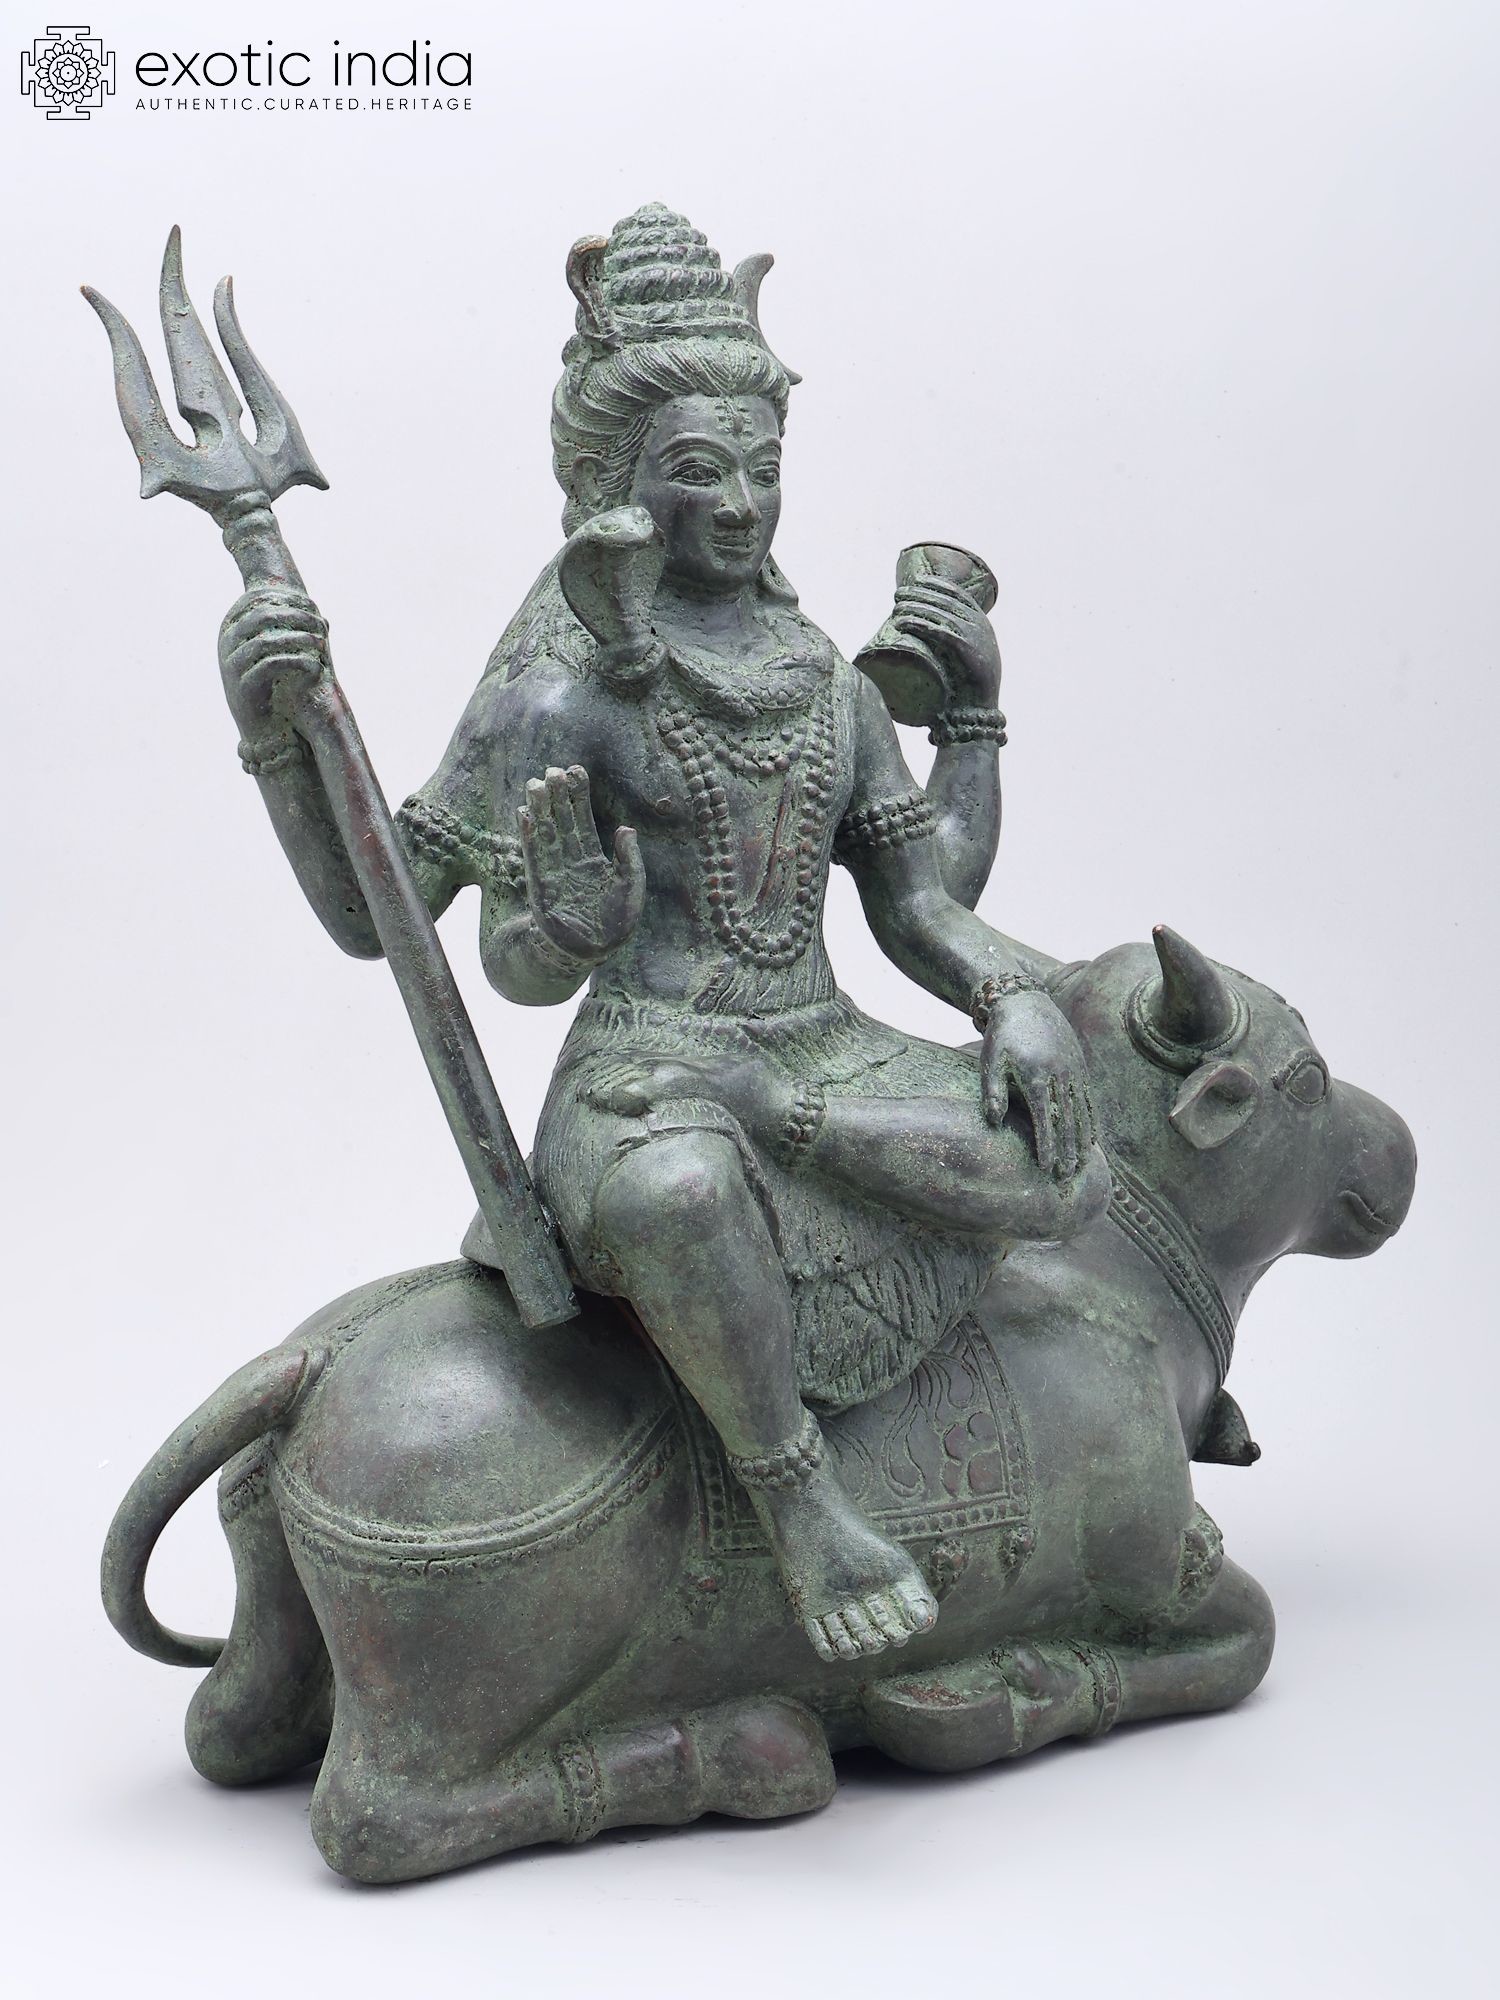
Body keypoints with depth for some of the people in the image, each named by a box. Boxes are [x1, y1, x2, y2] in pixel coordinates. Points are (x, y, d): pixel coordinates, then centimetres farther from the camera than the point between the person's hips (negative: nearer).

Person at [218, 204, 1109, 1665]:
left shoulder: (834, 689, 13)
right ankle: (789, 1481, -19)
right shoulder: (562, 692, -4)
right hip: (641, 1061, -5)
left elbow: (919, 911, 15)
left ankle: (755, 1114, -7)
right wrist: (269, 726, -19)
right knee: (675, 1184, -43)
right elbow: (370, 915, -4)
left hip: (826, 1059, 5)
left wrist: (1020, 1005, -6)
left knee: (1061, 1177, -23)